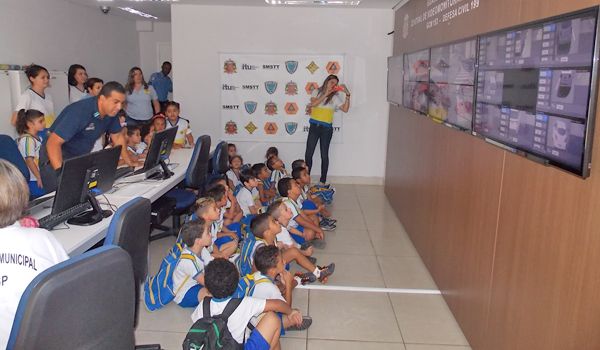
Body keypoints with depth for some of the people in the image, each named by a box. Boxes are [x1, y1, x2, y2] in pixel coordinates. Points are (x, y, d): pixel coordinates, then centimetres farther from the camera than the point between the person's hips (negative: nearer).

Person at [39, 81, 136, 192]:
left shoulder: (111, 112, -7)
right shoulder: (80, 111, -29)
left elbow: (118, 136, 9)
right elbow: (53, 142, -34)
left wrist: (129, 161, 3)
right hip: (57, 156, -6)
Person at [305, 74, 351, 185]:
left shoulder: (335, 97, 4)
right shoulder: (317, 92, 6)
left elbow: (345, 109, -6)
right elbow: (313, 104, -12)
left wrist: (347, 94, -14)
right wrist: (325, 94, -15)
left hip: (326, 128, -1)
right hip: (314, 126, 1)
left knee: (324, 155, 5)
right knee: (308, 154, 2)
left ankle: (323, 181, 15)